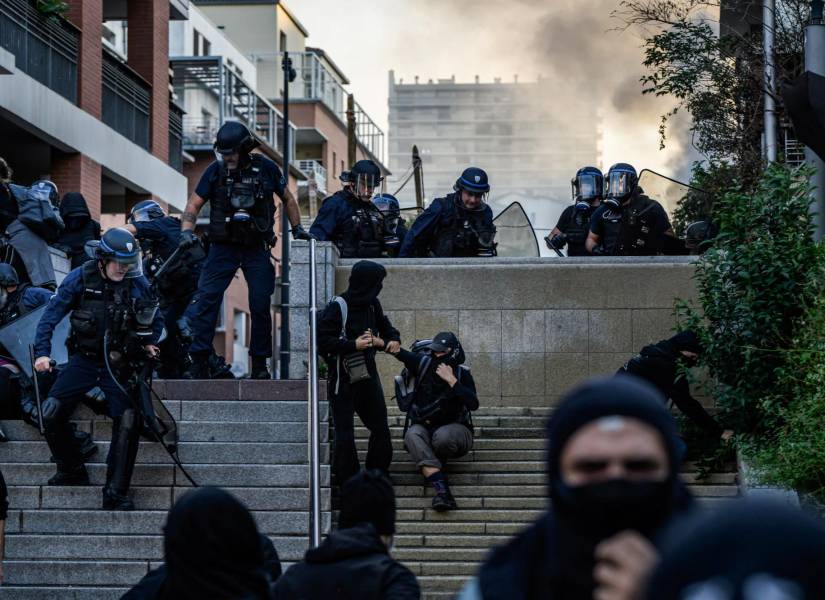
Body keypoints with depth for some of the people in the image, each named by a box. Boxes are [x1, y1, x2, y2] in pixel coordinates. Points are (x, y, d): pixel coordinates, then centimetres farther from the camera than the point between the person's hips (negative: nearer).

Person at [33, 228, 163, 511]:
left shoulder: (138, 284, -6)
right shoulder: (80, 278, -9)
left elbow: (156, 320, 12)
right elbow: (51, 316, -5)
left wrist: (149, 343, -2)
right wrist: (42, 353, -14)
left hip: (119, 364, 0)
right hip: (84, 360, 0)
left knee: (128, 421, -17)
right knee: (51, 414, -12)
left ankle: (115, 493, -11)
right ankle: (72, 471, 11)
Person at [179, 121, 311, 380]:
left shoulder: (266, 169, -1)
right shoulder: (215, 171, -2)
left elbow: (288, 199, 14)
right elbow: (194, 205, 0)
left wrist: (297, 228, 10)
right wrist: (186, 232, -15)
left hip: (256, 249, 1)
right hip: (223, 247, 0)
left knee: (261, 305, 1)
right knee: (205, 300, -12)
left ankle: (259, 365, 13)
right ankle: (199, 363, -12)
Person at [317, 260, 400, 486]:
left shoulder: (372, 304, 6)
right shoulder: (338, 306, -15)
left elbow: (385, 327, 22)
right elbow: (323, 340, -17)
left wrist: (393, 340, 1)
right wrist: (354, 345, -21)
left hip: (367, 375, 7)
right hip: (343, 380, -7)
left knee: (380, 429, 8)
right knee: (345, 435, -3)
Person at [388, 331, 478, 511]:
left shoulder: (462, 375, -4)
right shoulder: (424, 364, 1)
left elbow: (473, 404, -19)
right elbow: (402, 354, -16)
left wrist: (451, 380, -22)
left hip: (454, 428, -2)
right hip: (424, 426, 2)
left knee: (442, 436, -37)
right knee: (412, 435, -32)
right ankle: (442, 490, -46)